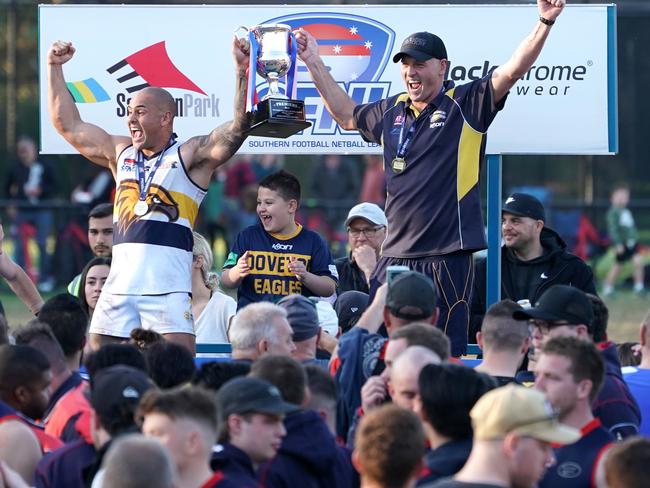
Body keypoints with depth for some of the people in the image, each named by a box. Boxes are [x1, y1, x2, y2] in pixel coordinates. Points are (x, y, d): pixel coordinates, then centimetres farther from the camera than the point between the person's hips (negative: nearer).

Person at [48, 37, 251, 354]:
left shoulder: (190, 155, 0)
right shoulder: (120, 152, 18)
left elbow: (237, 128, -13)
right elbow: (68, 125, 26)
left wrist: (242, 70, -23)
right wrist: (55, 68, 25)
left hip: (167, 288, -6)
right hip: (119, 286, 6)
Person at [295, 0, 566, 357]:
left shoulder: (465, 105, 0)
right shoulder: (391, 111, 16)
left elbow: (512, 71, -10)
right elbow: (347, 116, 35)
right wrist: (314, 63, 36)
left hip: (447, 257, -6)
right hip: (395, 255, 6)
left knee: (446, 353, -6)